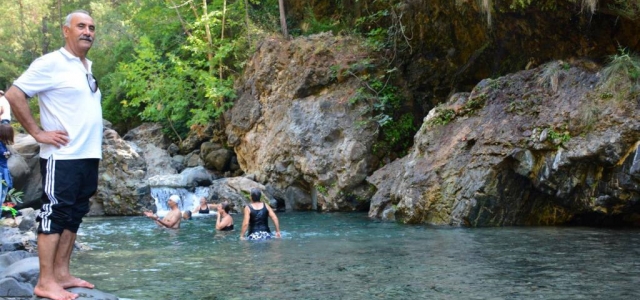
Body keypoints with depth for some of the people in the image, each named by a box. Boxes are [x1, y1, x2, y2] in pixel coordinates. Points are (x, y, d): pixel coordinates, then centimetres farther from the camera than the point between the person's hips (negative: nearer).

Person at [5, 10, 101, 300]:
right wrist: (38, 133, -14)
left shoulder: (88, 66, 15)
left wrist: (92, 145, 13)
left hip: (89, 156, 8)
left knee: (74, 215, 12)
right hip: (62, 157, -8)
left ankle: (61, 274, 20)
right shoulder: (51, 63, -10)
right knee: (55, 214, -5)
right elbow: (14, 95, -14)